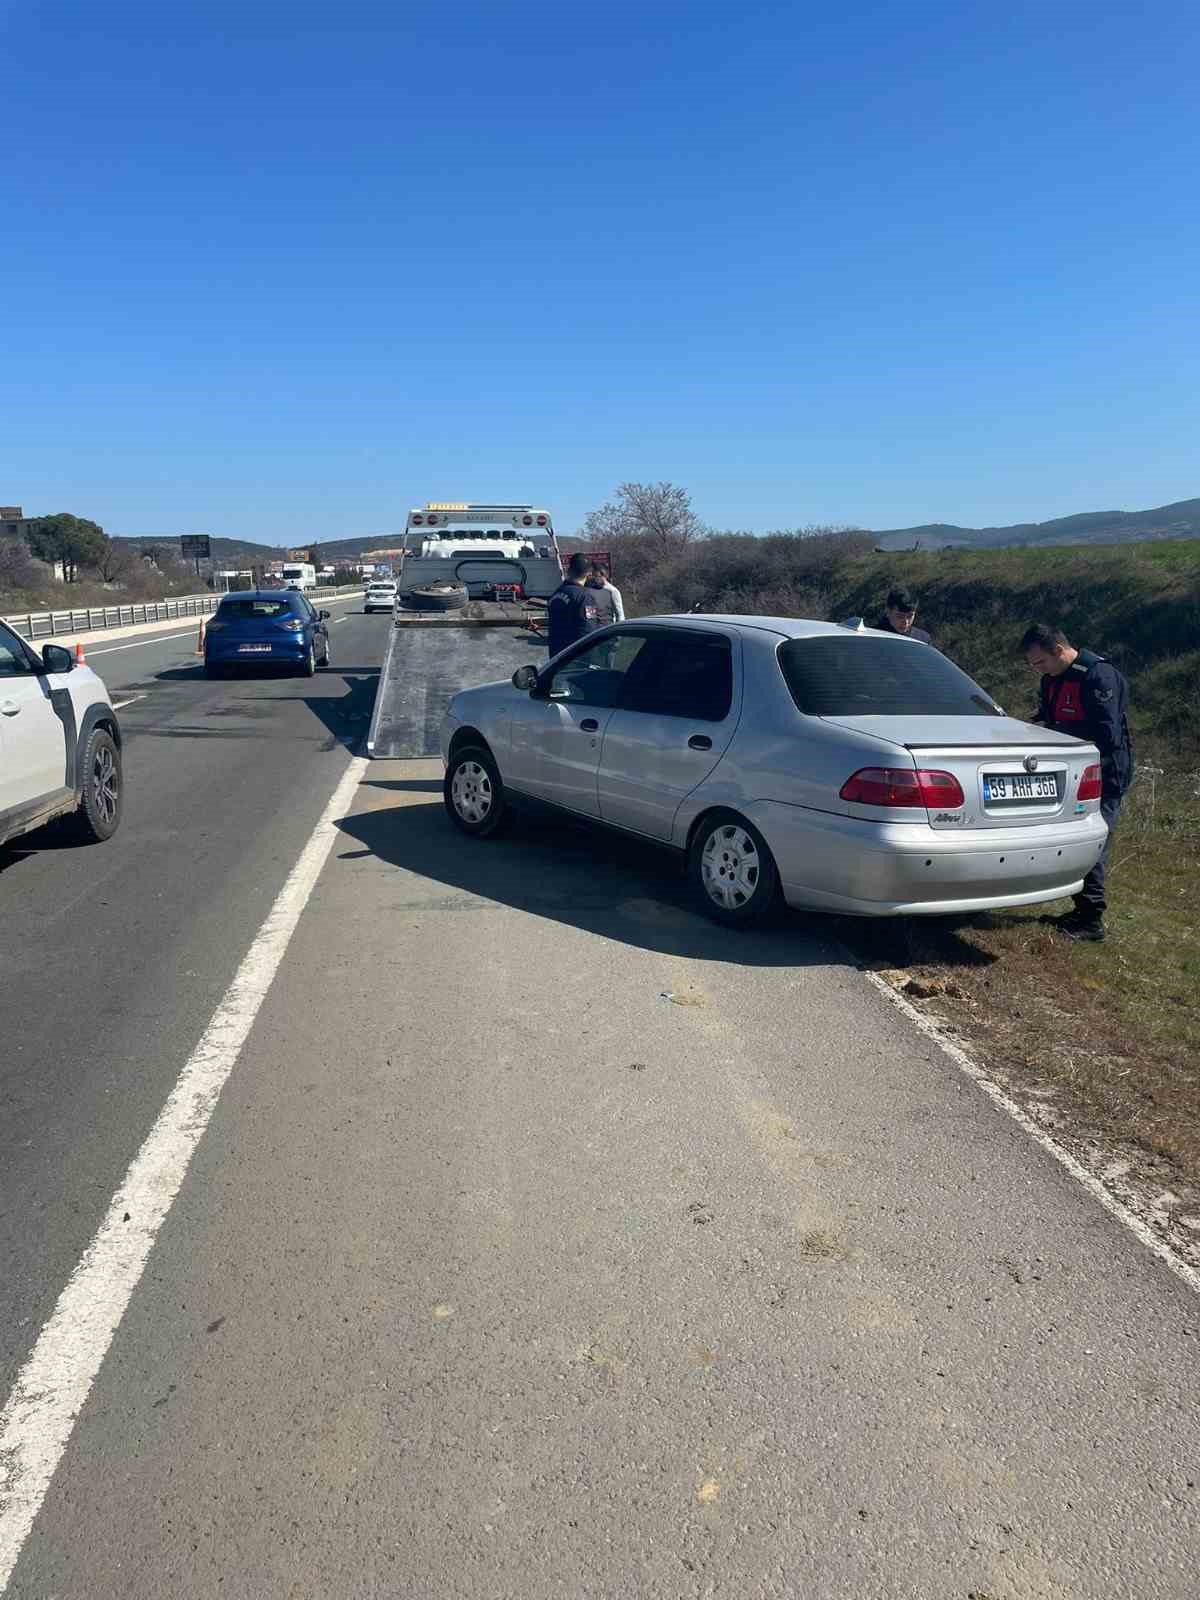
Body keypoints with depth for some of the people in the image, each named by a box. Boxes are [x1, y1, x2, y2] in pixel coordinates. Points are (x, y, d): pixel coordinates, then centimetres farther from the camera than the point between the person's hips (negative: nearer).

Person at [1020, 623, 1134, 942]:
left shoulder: (1099, 675, -19)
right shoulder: (1053, 678, 9)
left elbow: (1107, 734, -26)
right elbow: (1046, 717, 20)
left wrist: (1053, 730, -24)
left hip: (1104, 777, -9)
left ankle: (1091, 921, 0)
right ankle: (1082, 911, 21)